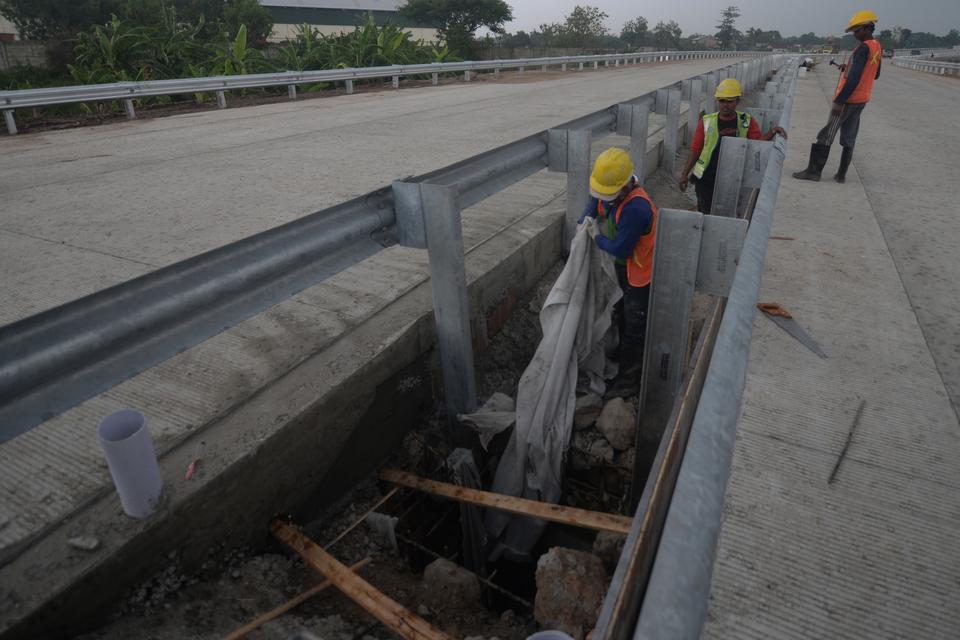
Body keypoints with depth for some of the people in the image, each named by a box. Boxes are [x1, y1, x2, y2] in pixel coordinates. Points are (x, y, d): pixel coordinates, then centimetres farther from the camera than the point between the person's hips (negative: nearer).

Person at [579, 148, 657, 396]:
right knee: (622, 315, 26)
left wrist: (596, 238, -17)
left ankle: (630, 380, 19)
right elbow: (594, 202, 13)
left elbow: (619, 249, -32)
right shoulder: (610, 192, -11)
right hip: (622, 265, 9)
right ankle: (622, 357, 48)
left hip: (640, 272, -9)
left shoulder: (635, 209, -37)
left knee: (635, 327, 4)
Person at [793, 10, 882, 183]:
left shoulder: (863, 48, -17)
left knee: (827, 135, -4)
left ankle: (814, 171, -3)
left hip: (848, 99, -9)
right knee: (849, 137, 9)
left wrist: (838, 101, -23)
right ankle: (841, 174, 10)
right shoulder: (877, 48, 11)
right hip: (862, 100, 9)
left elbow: (853, 78, -23)